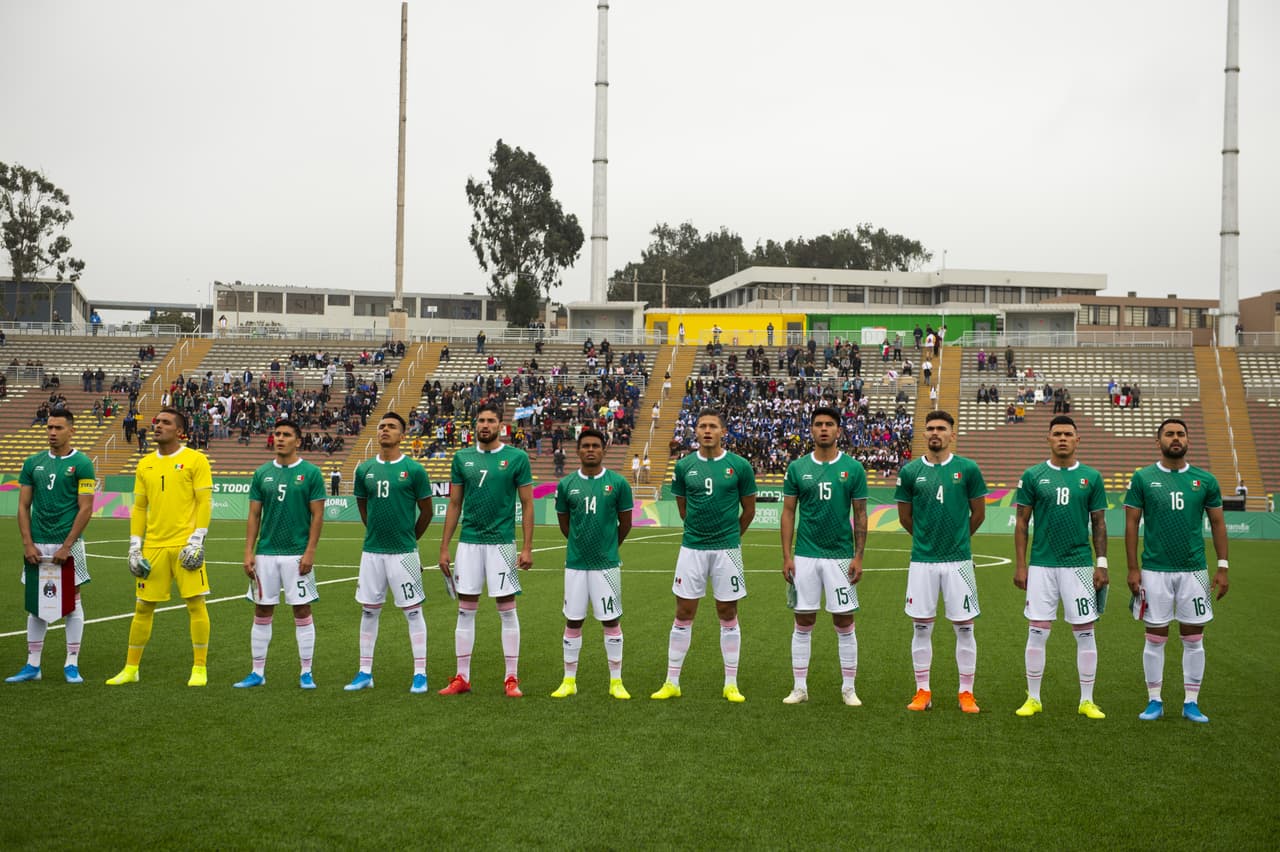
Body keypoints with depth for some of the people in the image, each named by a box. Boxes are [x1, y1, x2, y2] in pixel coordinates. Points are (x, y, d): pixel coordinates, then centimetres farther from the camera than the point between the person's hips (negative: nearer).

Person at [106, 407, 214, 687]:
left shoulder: (195, 460, -2)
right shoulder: (145, 464, 13)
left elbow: (205, 502, -6)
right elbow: (139, 508, 15)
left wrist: (197, 540, -13)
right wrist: (134, 547, 8)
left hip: (184, 545, -5)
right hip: (153, 546, 5)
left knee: (196, 603, -4)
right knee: (143, 607, 9)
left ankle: (200, 669, 7)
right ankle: (131, 669, 20)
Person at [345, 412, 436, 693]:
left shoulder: (414, 470, -6)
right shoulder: (364, 469, 5)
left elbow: (426, 512, 3)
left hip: (403, 551, -4)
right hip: (371, 551, 4)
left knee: (413, 611, 1)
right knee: (368, 611, 10)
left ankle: (420, 674, 7)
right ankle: (365, 673, 20)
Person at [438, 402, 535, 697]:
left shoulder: (517, 458, -2)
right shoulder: (462, 458, 7)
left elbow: (527, 505, -1)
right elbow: (454, 505, 11)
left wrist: (527, 547, -7)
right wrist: (444, 547, 7)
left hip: (502, 543, -3)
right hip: (468, 542, 3)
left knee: (507, 610, 2)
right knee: (465, 610, 7)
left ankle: (512, 678, 10)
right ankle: (462, 678, 16)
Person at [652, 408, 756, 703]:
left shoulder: (739, 466, -3)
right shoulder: (684, 466, 2)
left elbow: (748, 509, 7)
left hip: (727, 549, -1)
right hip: (692, 548, 1)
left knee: (728, 615, 6)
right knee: (683, 615, 5)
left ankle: (731, 684, 16)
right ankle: (672, 682, 14)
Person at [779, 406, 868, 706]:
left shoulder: (853, 468, 0)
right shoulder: (797, 468, 2)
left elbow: (860, 515, 2)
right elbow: (788, 513, 5)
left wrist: (858, 556, -5)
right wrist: (786, 556, -2)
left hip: (840, 555, -1)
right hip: (805, 557, 1)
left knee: (844, 624, 4)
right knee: (803, 624, 7)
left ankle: (848, 688, 15)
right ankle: (800, 687, 15)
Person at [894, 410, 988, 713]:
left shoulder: (967, 469, -2)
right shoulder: (910, 471, 1)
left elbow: (978, 512, 9)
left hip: (958, 559, -1)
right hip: (922, 560, 1)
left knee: (964, 627, 4)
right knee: (921, 626, 6)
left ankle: (966, 693, 15)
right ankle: (923, 691, 17)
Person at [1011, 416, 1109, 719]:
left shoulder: (1091, 477, 4)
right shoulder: (1033, 476, 2)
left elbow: (1099, 523, 8)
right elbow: (1022, 523, 3)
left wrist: (1102, 564, 1)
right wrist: (1019, 565, -2)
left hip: (1079, 564, 1)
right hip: (1041, 565, 0)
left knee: (1085, 632, 4)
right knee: (1037, 632, 3)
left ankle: (1087, 700, 16)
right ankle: (1033, 698, 14)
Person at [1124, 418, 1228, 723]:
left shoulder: (1205, 480, 4)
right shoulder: (1143, 478, -1)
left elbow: (1218, 524, 8)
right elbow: (1131, 524, 0)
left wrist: (1222, 567, 2)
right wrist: (1133, 568, -5)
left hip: (1193, 570, 2)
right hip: (1154, 570, -1)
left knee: (1193, 639, 6)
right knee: (1155, 638, 5)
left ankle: (1191, 703, 16)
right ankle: (1154, 701, 16)